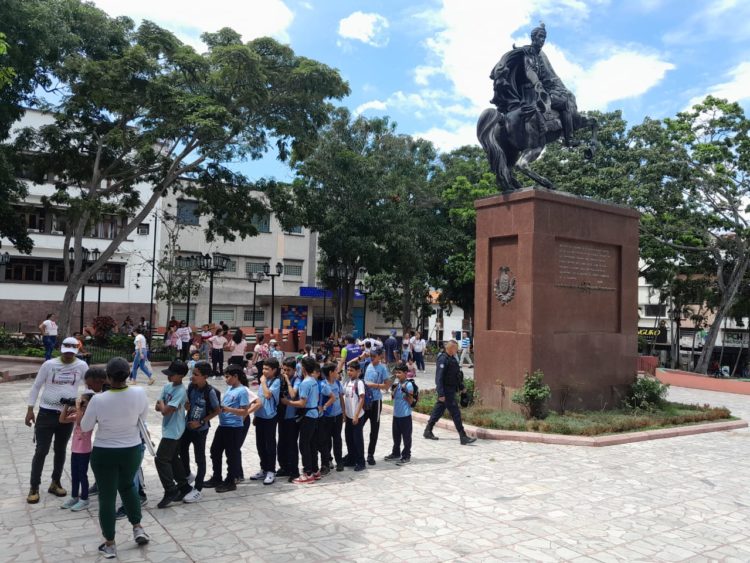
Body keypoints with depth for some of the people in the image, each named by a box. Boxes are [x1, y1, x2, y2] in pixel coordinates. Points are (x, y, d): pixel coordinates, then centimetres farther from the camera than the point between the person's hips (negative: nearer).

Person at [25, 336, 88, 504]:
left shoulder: (81, 366, -4)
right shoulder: (49, 364, -7)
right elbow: (36, 386, 0)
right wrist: (30, 410, -2)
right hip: (46, 413, -2)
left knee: (60, 450, 13)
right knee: (41, 451, 0)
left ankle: (55, 483, 28)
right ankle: (34, 488, 12)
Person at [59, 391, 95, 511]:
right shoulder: (77, 415, 7)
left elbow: (80, 422, -35)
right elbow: (62, 420, 4)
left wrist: (78, 408, -29)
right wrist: (66, 406, -4)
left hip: (84, 451, -8)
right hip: (74, 450, 8)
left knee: (82, 475, 1)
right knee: (74, 474, 17)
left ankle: (84, 500, 12)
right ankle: (74, 497, 30)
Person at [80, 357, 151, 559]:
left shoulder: (98, 400, -21)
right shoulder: (139, 393, -16)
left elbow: (85, 427, -5)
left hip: (104, 453, -3)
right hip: (132, 450, 3)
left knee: (107, 496, 10)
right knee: (127, 486, 28)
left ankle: (109, 545, 21)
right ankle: (138, 528, 28)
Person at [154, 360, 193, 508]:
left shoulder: (180, 391, -22)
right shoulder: (167, 386, 6)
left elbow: (166, 410, -24)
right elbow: (157, 407, 5)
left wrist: (162, 404, -4)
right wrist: (165, 407, -15)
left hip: (173, 431, -9)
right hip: (169, 429, 9)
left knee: (161, 459, -9)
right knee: (173, 459, 16)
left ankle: (171, 491, -2)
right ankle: (184, 486, 27)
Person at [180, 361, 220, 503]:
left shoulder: (210, 392, -24)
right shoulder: (191, 386, -7)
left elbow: (217, 410, -16)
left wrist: (201, 422, -18)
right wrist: (186, 406, -7)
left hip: (200, 429, -7)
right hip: (187, 425, 7)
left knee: (200, 458, 3)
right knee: (182, 450, 23)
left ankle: (198, 490, 14)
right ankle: (187, 475, 49)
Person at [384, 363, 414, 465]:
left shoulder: (409, 385, -14)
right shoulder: (396, 383, 7)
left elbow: (411, 401, -12)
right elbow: (393, 397, 15)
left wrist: (405, 392, -23)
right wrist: (393, 389, 0)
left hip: (405, 415, -8)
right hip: (396, 414, 8)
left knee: (406, 436, 3)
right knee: (396, 435, 19)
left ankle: (406, 456, 12)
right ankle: (396, 453, 33)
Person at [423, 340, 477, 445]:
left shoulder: (452, 358, 11)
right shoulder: (443, 359, -19)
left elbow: (456, 374, 21)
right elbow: (439, 378, -22)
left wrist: (461, 386, 19)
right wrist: (441, 394, -24)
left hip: (451, 390, 10)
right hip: (446, 391, -10)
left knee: (438, 410, 16)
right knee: (456, 413, -6)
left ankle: (428, 431, 27)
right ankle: (463, 437, -1)